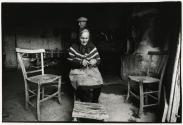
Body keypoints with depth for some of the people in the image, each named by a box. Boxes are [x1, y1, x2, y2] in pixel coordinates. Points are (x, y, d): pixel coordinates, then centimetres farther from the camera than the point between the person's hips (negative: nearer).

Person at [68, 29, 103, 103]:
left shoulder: (92, 47, 9)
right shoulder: (73, 47, 2)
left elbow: (98, 60, 11)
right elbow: (70, 61, -3)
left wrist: (95, 61, -15)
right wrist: (81, 62, -19)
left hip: (91, 69, 2)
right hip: (78, 71, -2)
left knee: (98, 83, -27)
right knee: (84, 85, -32)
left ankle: (94, 104, -6)